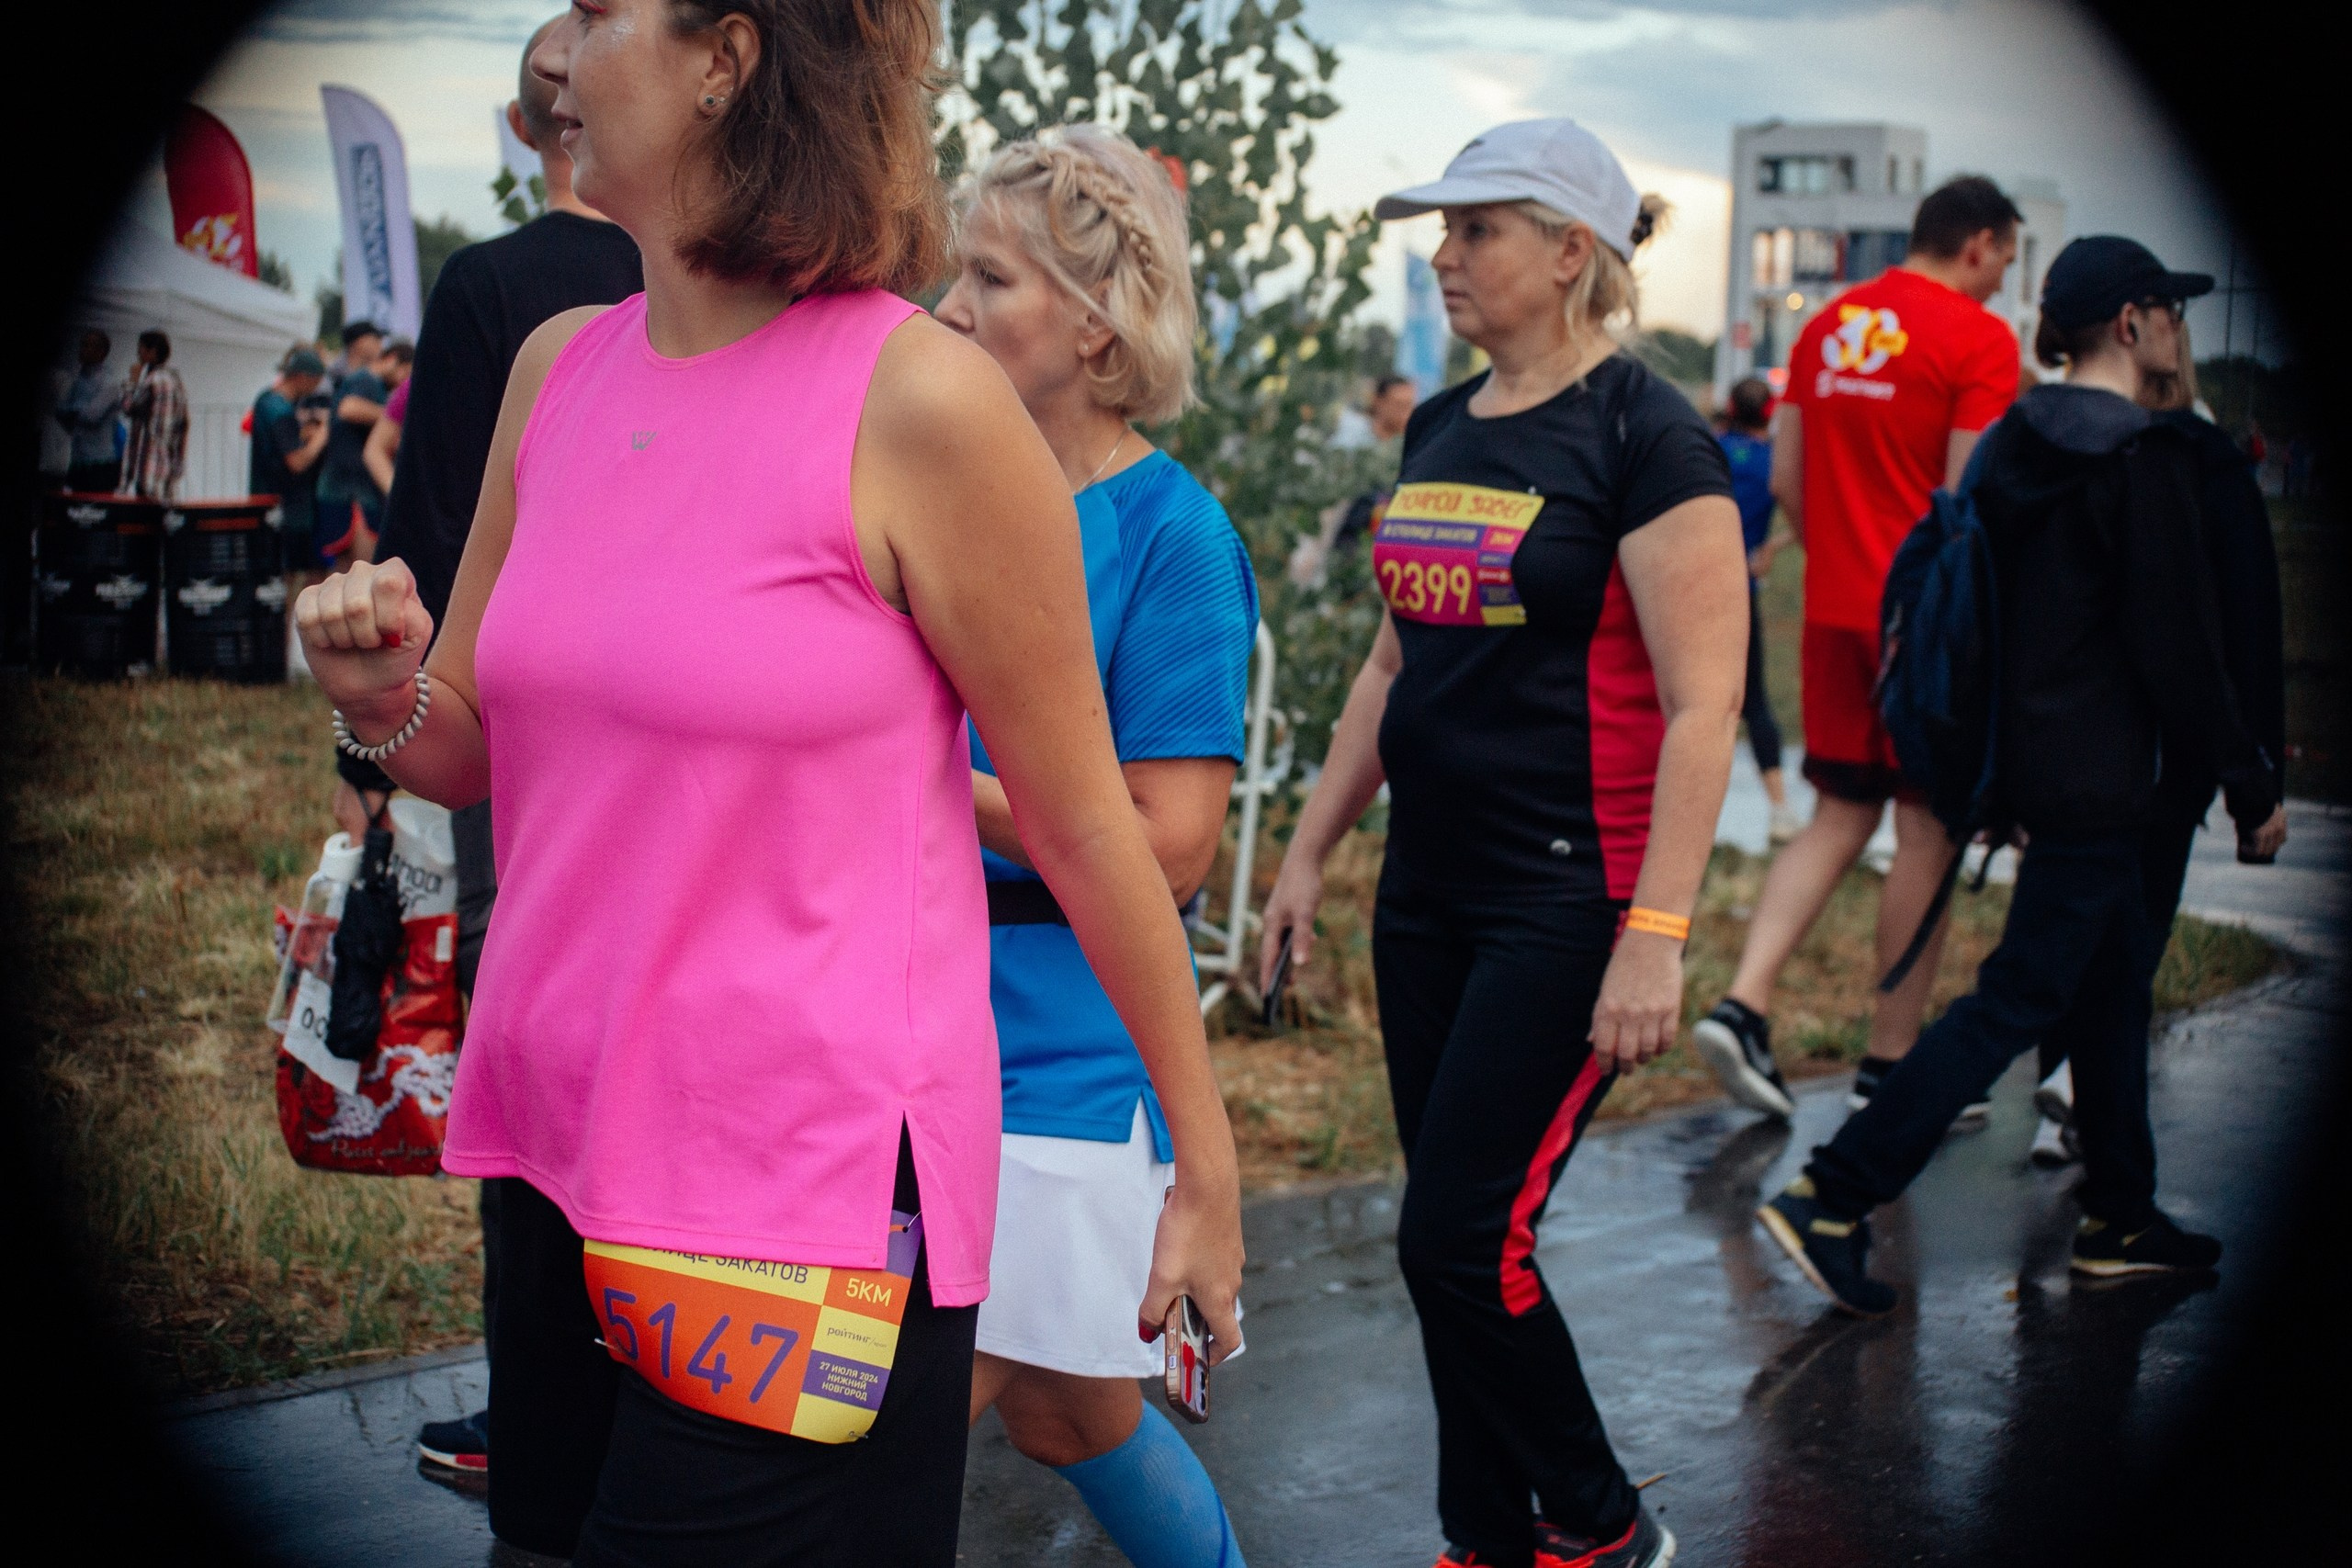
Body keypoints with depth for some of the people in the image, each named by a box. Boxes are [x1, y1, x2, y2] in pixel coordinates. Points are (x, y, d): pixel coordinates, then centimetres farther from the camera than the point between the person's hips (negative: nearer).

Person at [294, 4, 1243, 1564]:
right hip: (560, 1148, 7)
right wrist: (385, 694, -8)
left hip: (808, 1197, -6)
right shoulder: (558, 366, 5)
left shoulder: (922, 403, -14)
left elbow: (1084, 823, -8)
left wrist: (1208, 1168, -2)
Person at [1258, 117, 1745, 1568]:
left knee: (1463, 1240, -7)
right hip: (1430, 893, 8)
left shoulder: (1646, 439, -11)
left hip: (1566, 902, -8)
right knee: (1455, 1240, 11)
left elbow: (1703, 705, -16)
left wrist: (1657, 934, -22)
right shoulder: (1441, 431, 12)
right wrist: (1313, 846, 17)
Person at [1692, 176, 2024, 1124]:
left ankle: (1742, 1005, -1)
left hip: (1835, 611, 6)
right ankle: (1891, 1066, 9)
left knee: (1838, 820, 14)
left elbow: (1785, 480, 12)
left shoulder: (1827, 327, 11)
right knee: (1926, 834, 3)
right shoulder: (1979, 339, -9)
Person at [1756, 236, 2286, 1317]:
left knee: (2112, 985, 18)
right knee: (2020, 998, -6)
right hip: (2104, 778, -9)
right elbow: (2178, 647, -16)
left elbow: (1996, 608, 16)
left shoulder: (2019, 442, 10)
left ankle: (2119, 1222, 27)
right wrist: (2251, 786, -7)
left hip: (2036, 767, 9)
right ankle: (1833, 1198, -10)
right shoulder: (2146, 457, -16)